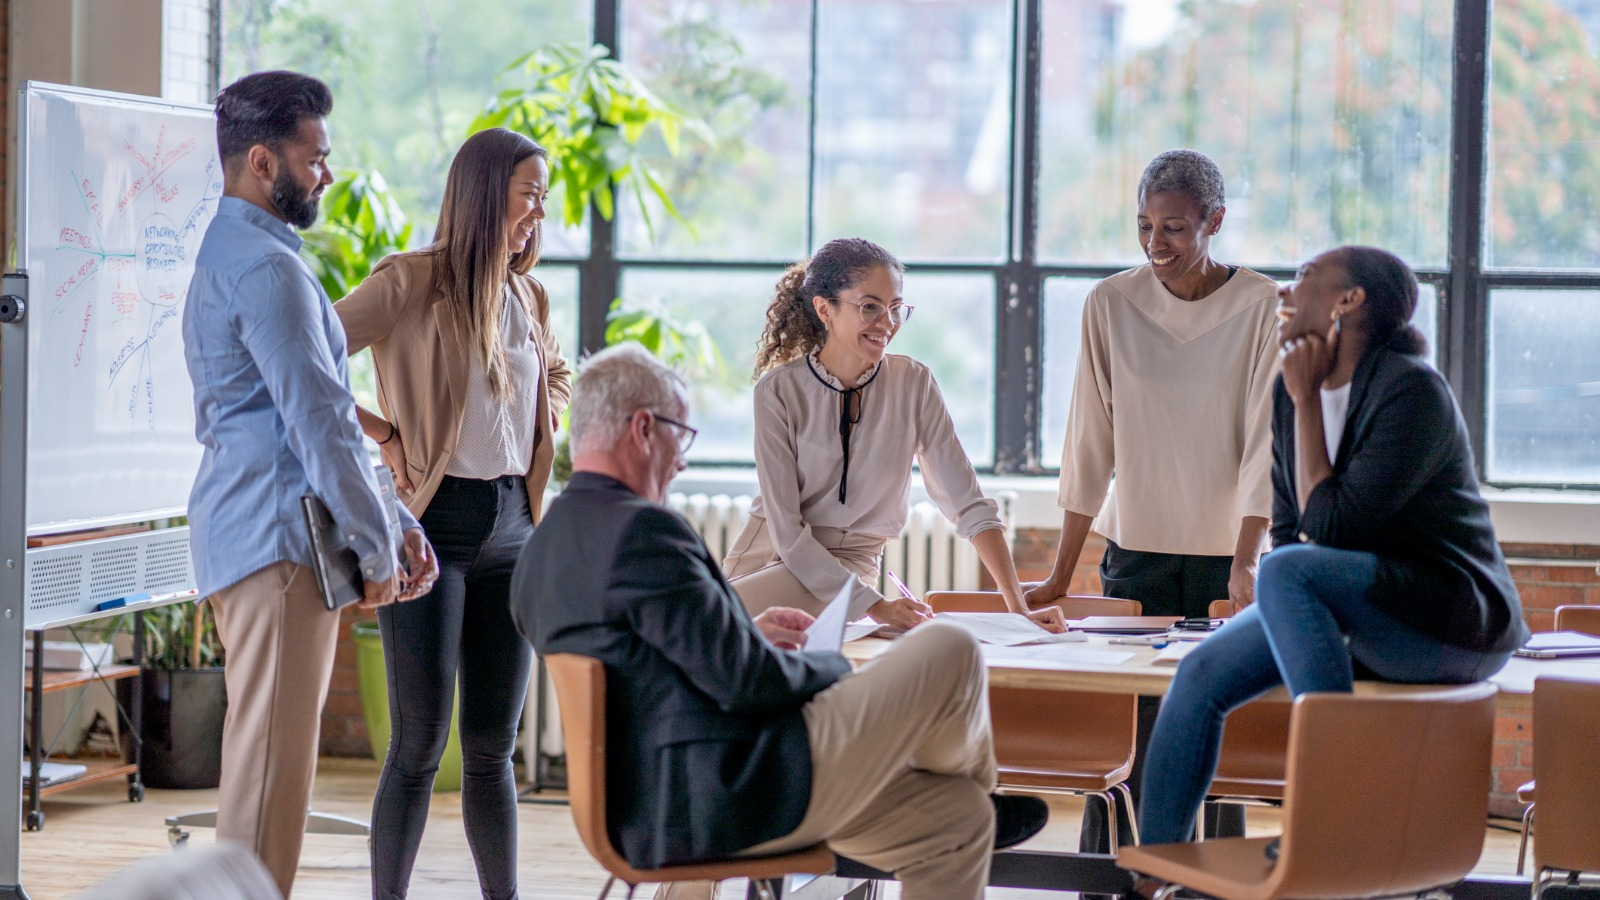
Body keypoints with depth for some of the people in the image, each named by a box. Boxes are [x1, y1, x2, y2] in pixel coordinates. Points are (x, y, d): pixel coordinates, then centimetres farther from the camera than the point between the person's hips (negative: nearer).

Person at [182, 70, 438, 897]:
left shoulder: (231, 256, 21)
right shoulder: (266, 267, -13)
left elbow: (316, 410, 23)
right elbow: (318, 422, -17)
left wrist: (397, 524, 19)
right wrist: (375, 548, -10)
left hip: (255, 535, 11)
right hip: (277, 539, -11)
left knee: (268, 761, 14)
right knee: (273, 765, -10)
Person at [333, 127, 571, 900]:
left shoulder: (528, 297, 13)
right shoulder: (413, 282, -9)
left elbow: (556, 377, 33)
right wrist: (384, 437, -12)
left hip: (513, 525, 6)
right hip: (435, 524, -6)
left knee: (493, 745, 10)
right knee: (421, 743, -5)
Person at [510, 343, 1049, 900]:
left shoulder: (540, 552, 13)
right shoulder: (642, 530, -20)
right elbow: (745, 681, -21)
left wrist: (749, 636, 19)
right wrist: (839, 668, -1)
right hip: (731, 797, -11)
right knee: (948, 655, 1)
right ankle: (976, 785, 29)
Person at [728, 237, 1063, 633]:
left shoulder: (913, 384, -5)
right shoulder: (779, 390, -10)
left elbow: (969, 505, -5)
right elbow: (787, 529, -14)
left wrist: (1018, 610, -16)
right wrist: (875, 606, -23)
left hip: (849, 564, -1)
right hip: (768, 551, 1)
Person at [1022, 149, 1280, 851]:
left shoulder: (1260, 306, -4)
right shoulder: (1111, 304, 1)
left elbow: (1263, 440, -7)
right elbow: (1090, 445, 2)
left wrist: (1245, 563, -17)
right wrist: (1060, 574, 0)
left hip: (1224, 553, -1)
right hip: (1136, 549, 1)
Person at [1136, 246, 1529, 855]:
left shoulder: (1411, 390, -18)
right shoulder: (1292, 390, 6)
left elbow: (1330, 525, -23)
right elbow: (1289, 527, 15)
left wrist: (1306, 402, -16)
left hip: (1458, 623, -8)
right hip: (1358, 620, 8)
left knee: (1285, 574, -31)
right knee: (1202, 673, -7)